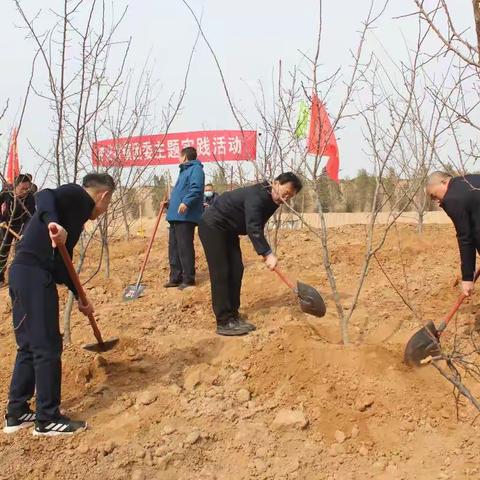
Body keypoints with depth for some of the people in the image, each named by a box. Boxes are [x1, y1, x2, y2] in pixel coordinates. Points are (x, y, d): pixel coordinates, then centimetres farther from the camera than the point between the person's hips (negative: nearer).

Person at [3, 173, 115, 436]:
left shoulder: (76, 209, 25)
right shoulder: (77, 195, 0)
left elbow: (61, 261, 28)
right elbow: (44, 196, -22)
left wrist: (80, 297, 32)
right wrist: (52, 223, -41)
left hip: (23, 274, 10)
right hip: (34, 275, -10)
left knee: (29, 346, 17)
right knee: (47, 347, -2)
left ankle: (16, 413, 27)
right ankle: (48, 419, 7)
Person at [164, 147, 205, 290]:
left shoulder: (195, 169, -6)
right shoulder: (184, 171, 27)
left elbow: (196, 188, -22)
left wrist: (186, 202, -32)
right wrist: (169, 203, 32)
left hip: (186, 216, -10)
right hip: (175, 216, 10)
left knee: (185, 248, -9)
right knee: (174, 248, 10)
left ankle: (189, 279, -4)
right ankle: (175, 278, 15)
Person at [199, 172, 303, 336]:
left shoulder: (271, 201, 2)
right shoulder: (255, 196, -27)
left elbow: (258, 227, 13)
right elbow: (252, 228, -38)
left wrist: (264, 252, 1)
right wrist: (267, 253, -45)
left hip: (229, 231, 9)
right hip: (212, 226, -9)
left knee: (236, 270, 2)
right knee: (220, 273, -12)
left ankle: (233, 316, 8)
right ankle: (224, 322, -11)